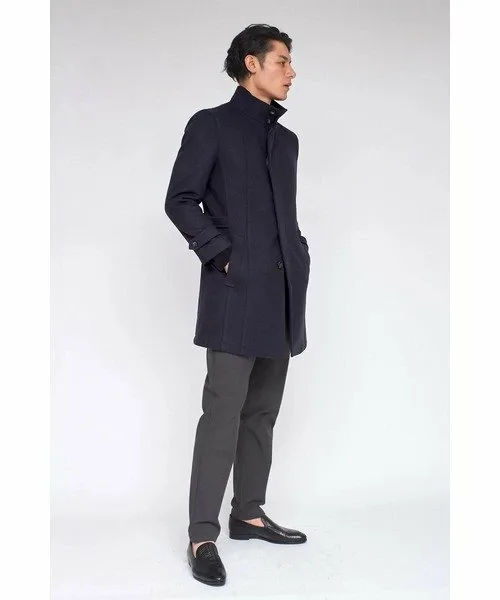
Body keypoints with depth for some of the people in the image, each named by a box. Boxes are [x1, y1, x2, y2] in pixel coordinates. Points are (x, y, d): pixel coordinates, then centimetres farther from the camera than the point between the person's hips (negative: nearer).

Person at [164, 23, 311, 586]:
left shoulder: (286, 138, 21)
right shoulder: (212, 124, 1)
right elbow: (180, 201, -5)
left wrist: (300, 256, 8)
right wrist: (222, 255, -11)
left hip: (282, 294, 7)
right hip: (236, 290, -7)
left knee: (262, 411, 11)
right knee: (224, 411, -8)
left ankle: (249, 513, 22)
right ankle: (203, 534, 0)